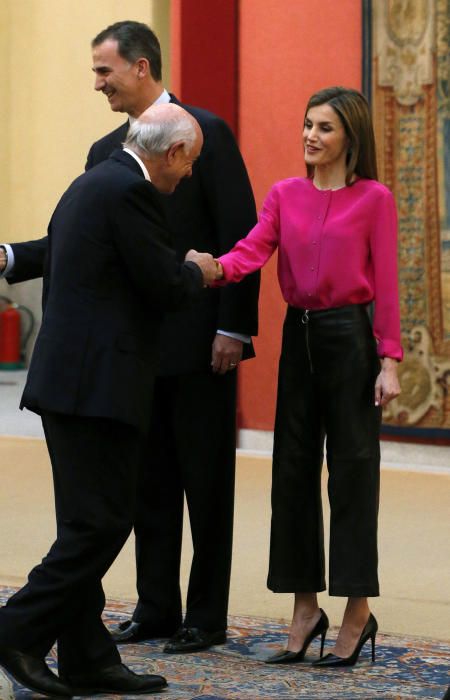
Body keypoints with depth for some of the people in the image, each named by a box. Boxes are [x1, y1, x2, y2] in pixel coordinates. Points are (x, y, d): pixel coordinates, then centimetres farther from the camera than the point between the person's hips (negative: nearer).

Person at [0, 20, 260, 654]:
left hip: (199, 341, -6)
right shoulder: (105, 152, 11)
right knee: (150, 482, 11)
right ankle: (156, 608, 20)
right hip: (138, 344, 6)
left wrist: (233, 328, -15)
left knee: (206, 482, 2)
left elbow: (240, 235, -10)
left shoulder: (205, 133, -7)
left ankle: (207, 616, 9)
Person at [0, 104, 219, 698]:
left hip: (67, 379, 10)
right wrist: (197, 271, 6)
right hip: (97, 386, -10)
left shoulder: (89, 185, 19)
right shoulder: (130, 191, -12)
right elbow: (165, 286, -13)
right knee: (101, 523, -7)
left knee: (87, 524, 10)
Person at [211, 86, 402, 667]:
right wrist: (216, 268, -27)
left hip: (351, 337, -5)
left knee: (352, 471, -1)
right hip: (299, 336, 5)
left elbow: (385, 285, -5)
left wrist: (389, 360, -10)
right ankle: (305, 609, 15)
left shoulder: (373, 199, -3)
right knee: (294, 470, 6)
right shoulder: (284, 195, 8)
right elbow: (252, 250, -6)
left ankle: (358, 614, 8)